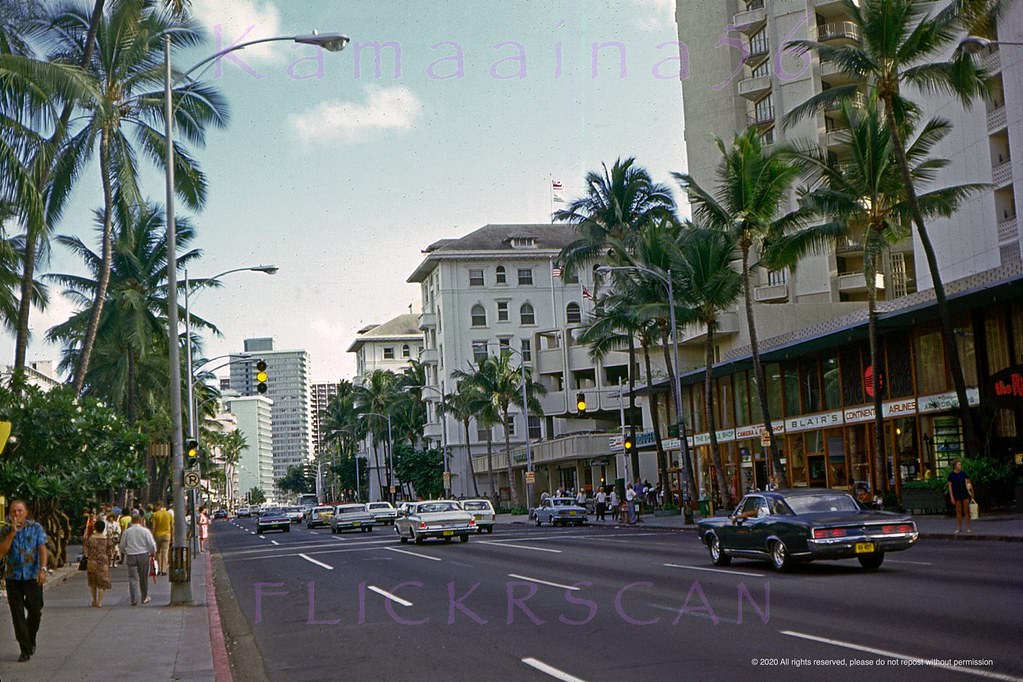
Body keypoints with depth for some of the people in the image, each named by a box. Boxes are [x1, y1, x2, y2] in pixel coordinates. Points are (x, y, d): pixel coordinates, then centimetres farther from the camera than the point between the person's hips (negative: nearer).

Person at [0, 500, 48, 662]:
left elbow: (42, 549, -7)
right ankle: (25, 650, 4)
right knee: (17, 615, -1)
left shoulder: (36, 528, 1)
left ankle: (31, 640, 30)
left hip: (32, 576, -1)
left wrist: (42, 569, -19)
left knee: (35, 611, 4)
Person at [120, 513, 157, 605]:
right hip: (143, 555, 0)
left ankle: (134, 599, -4)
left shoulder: (126, 532, -1)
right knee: (144, 578, 12)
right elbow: (152, 544, -6)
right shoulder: (145, 531, -6)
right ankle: (145, 598, 23)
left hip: (131, 556, 0)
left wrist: (126, 553, 28)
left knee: (132, 578, 3)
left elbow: (122, 546, 8)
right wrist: (152, 552, 14)